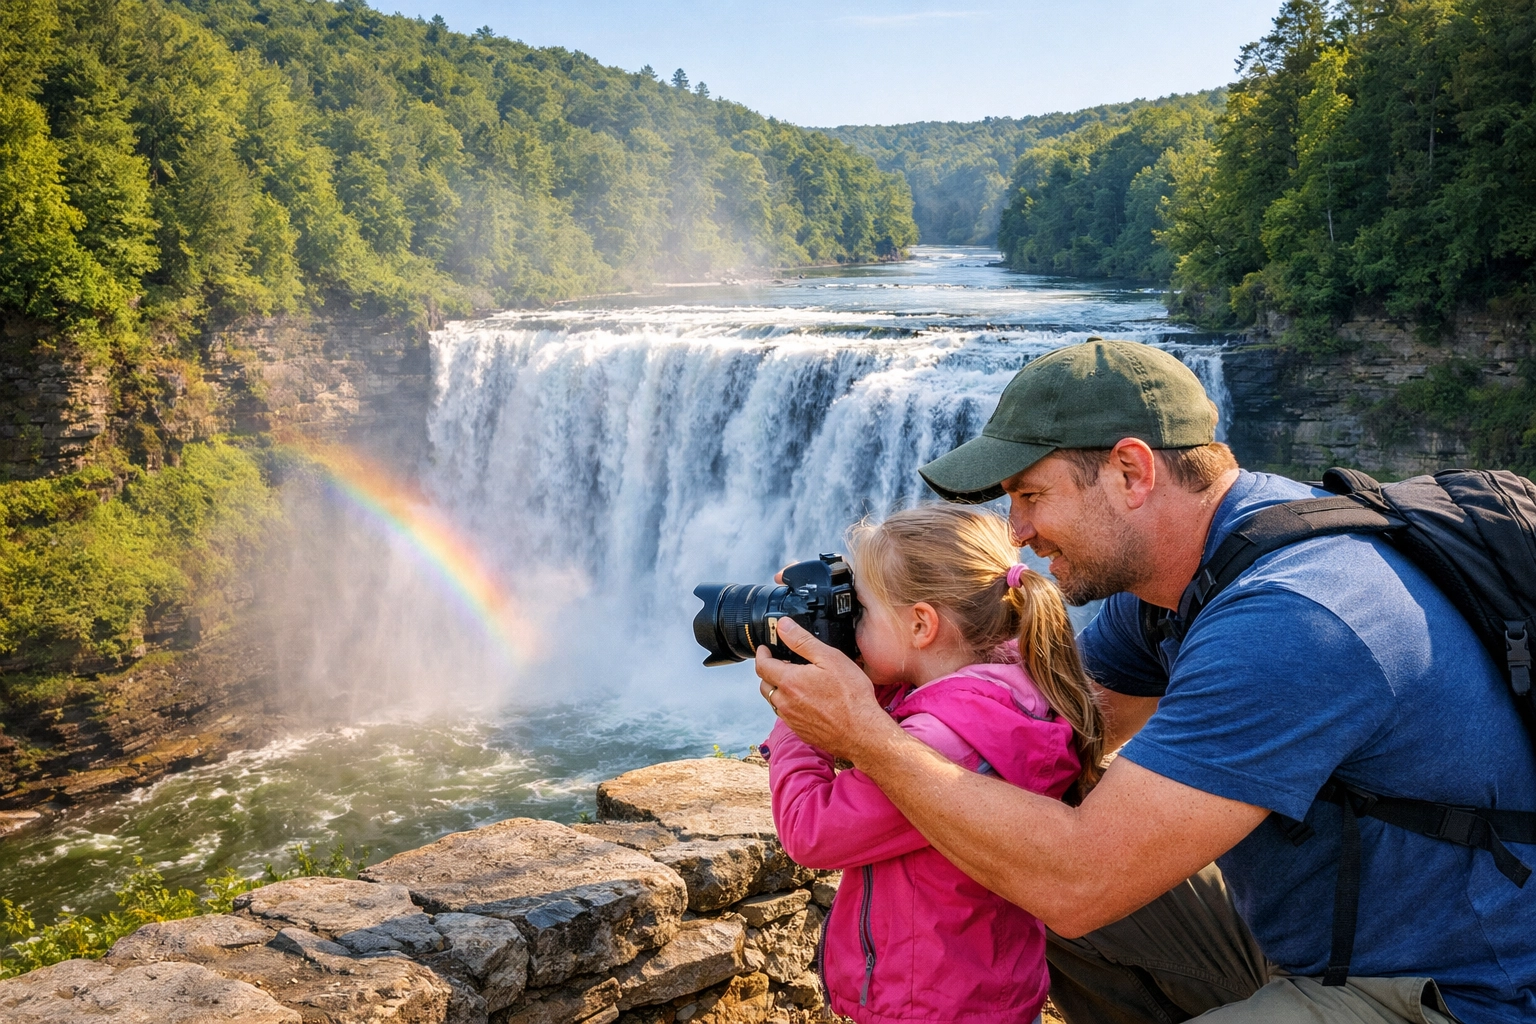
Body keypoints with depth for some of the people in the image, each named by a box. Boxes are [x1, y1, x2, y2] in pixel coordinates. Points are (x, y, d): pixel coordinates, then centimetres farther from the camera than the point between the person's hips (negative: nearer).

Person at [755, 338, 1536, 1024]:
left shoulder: (1288, 623, -32)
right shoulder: (1165, 555, -3)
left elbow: (1077, 878, -34)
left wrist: (864, 733, -26)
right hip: (1311, 928, 9)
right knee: (1035, 905, 7)